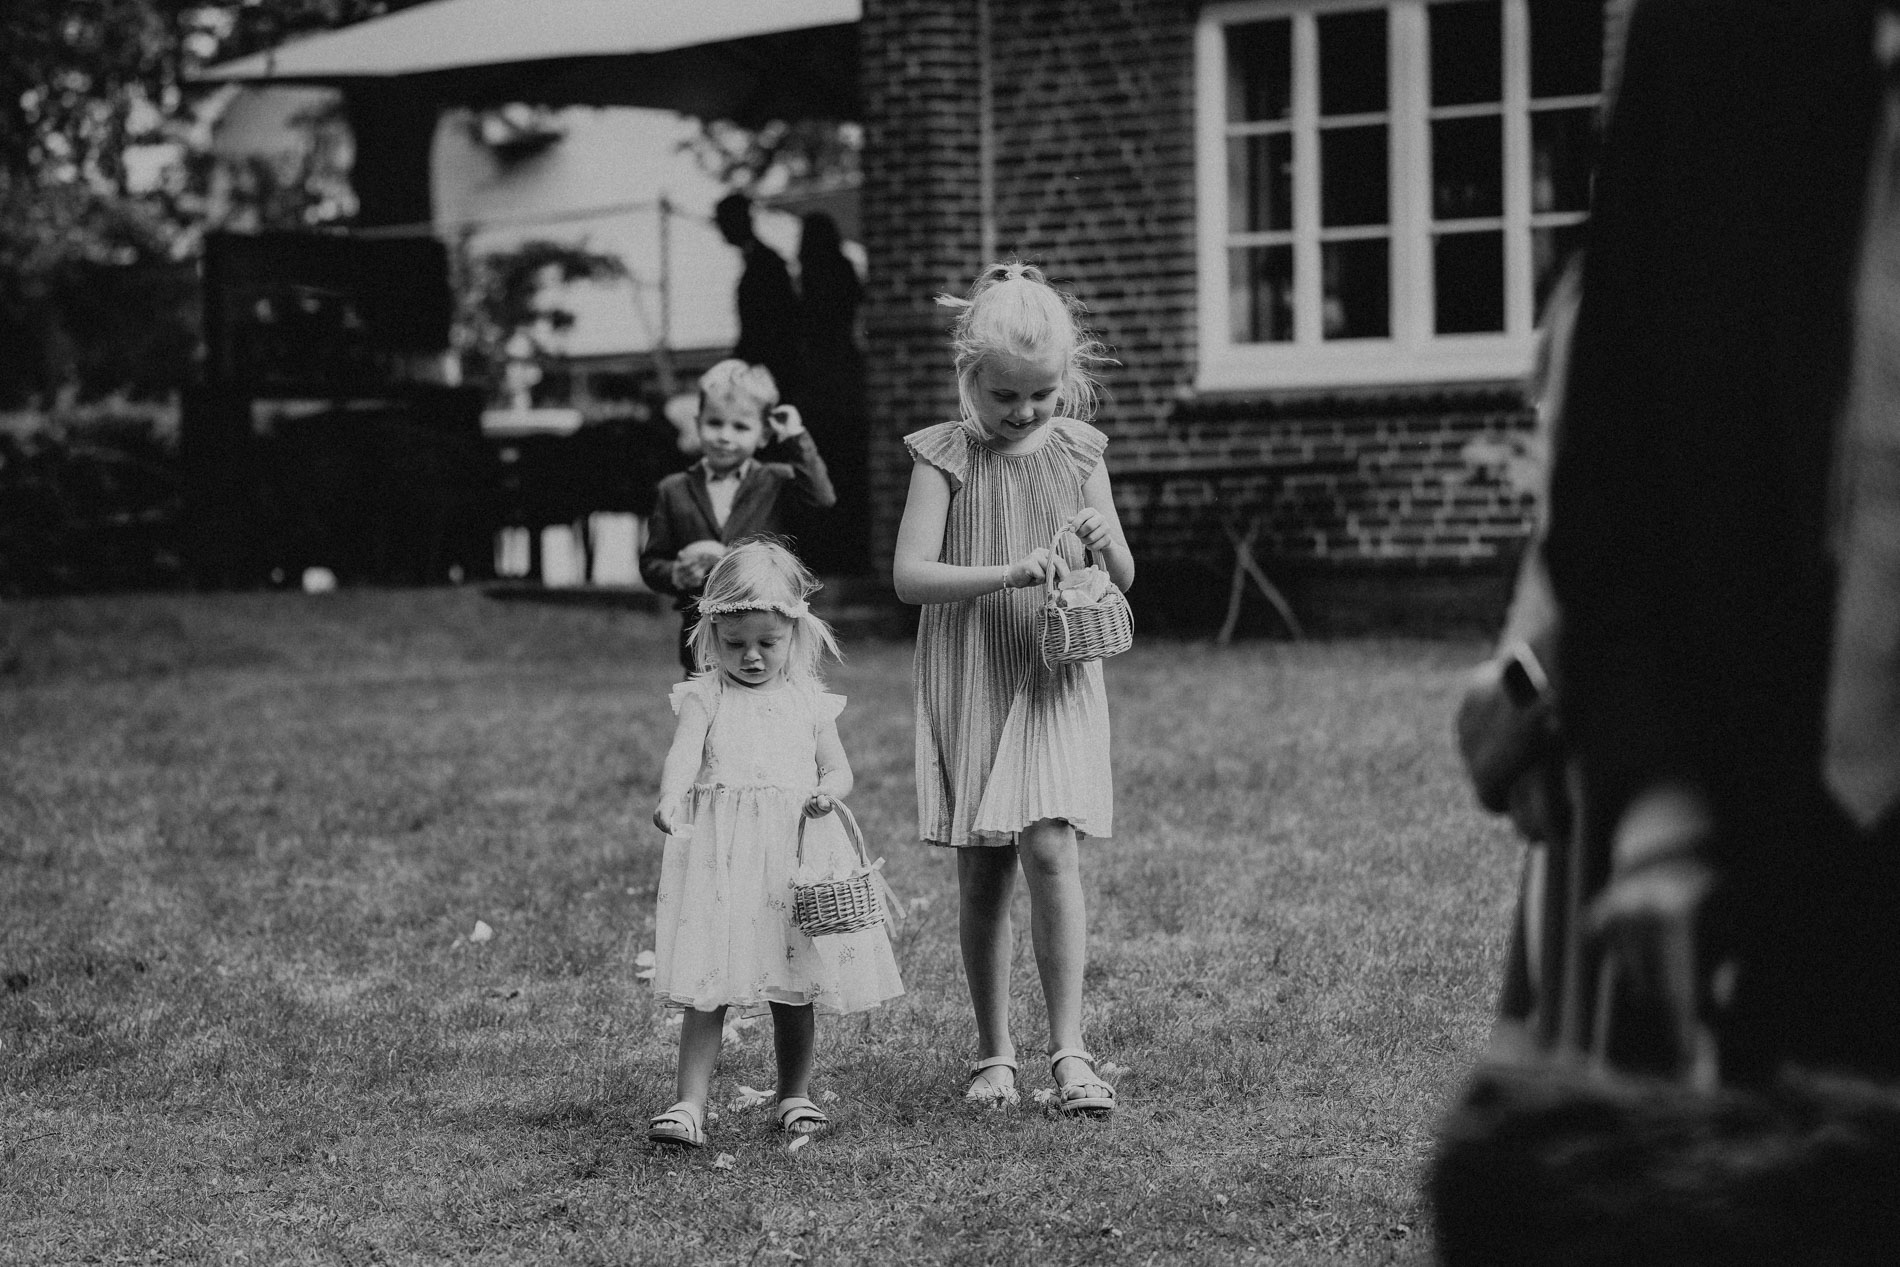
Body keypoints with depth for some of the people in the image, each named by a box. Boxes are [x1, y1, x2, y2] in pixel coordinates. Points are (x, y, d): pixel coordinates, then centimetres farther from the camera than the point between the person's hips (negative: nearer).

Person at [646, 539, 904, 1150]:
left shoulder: (808, 699, 9)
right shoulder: (705, 695, 1)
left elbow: (838, 767, 12)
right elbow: (684, 752, -15)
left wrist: (827, 791, -12)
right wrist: (669, 800, -36)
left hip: (796, 851, 3)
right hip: (721, 851, -2)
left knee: (794, 989, 9)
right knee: (708, 988, -7)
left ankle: (795, 1095, 24)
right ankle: (689, 1104, -7)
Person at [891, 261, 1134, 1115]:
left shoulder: (1078, 453, 4)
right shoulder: (946, 455, -4)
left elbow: (1123, 579, 8)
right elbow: (910, 576, -13)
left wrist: (1103, 542, -15)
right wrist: (1008, 574, -25)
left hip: (1056, 680, 1)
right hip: (969, 682, -1)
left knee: (1051, 849, -13)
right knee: (982, 874, 6)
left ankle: (1068, 1052, -10)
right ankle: (994, 1054, 18)